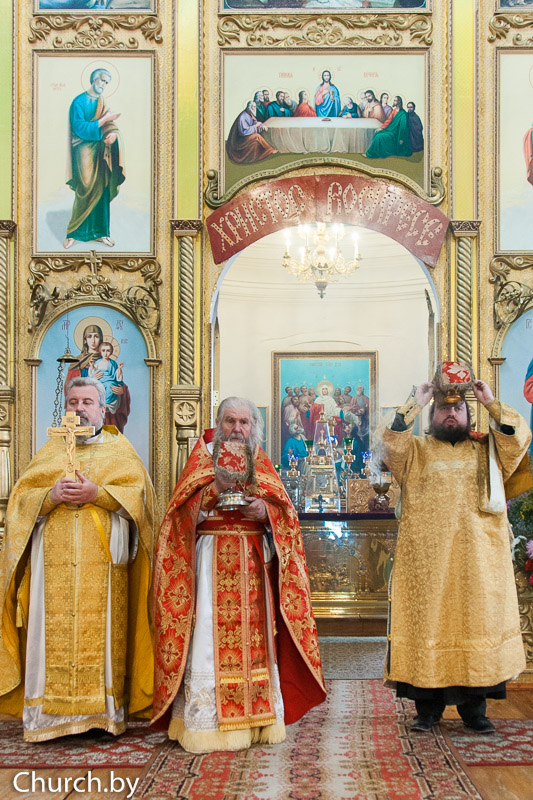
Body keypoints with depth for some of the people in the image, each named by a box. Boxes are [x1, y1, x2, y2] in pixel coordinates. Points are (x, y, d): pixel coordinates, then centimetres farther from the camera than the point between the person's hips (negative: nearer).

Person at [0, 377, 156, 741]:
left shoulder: (120, 449, 13)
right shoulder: (50, 449, 19)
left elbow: (138, 492, -1)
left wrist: (97, 494, -14)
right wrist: (51, 496, -9)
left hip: (103, 561, -2)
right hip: (54, 560, 2)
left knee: (102, 633, -6)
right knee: (54, 632, -4)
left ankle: (104, 711, -1)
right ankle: (50, 712, -1)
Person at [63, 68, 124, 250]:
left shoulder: (103, 102, 14)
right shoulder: (79, 102, -5)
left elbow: (112, 125, 5)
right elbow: (80, 129, -15)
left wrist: (114, 133, -20)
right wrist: (105, 119, -19)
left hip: (101, 151, 6)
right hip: (84, 151, -6)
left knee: (102, 192, 4)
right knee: (86, 193, -10)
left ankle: (99, 232, 11)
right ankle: (74, 233, 1)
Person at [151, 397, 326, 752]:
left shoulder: (261, 463, 14)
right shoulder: (203, 456, 6)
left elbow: (285, 513, 7)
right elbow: (183, 510, -5)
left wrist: (265, 511, -13)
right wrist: (215, 487, -20)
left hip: (253, 564, 3)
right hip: (211, 561, -3)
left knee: (253, 637, 1)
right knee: (210, 637, -8)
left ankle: (255, 718, 9)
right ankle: (205, 722, -3)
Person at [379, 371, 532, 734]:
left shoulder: (488, 450, 15)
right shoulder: (416, 451, 12)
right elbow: (391, 442, -7)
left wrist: (491, 402, -2)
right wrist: (415, 405, -4)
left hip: (479, 560, 1)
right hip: (427, 558, -1)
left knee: (477, 621, 2)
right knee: (428, 622, -1)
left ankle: (474, 707, 13)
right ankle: (428, 707, 8)